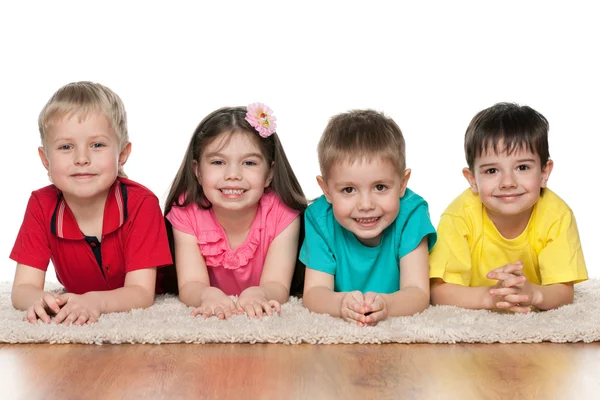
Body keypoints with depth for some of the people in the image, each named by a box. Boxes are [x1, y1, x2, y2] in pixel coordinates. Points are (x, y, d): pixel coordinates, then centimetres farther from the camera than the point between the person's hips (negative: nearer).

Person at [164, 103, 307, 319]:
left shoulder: (282, 215, -13)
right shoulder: (186, 214, -10)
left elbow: (277, 286, -21)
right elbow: (190, 285, -18)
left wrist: (257, 294, -44)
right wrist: (209, 295, -41)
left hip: (265, 319, 1)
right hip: (210, 319, 0)